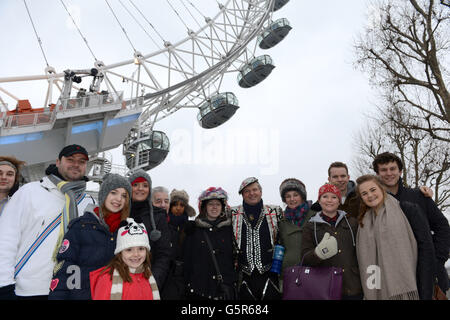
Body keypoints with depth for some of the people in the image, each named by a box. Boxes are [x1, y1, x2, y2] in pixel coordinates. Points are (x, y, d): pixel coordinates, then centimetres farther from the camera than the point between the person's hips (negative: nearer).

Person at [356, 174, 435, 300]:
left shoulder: (408, 209, -3)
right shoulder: (364, 221, 10)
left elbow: (426, 247, -9)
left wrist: (425, 294, -14)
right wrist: (369, 293, 4)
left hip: (408, 290, -4)